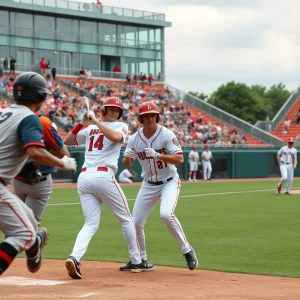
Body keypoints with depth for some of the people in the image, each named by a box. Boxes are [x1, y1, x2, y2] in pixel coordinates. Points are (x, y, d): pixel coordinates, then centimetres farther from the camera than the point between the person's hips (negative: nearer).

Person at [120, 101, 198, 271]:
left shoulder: (166, 135, -17)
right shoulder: (134, 139, -5)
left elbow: (180, 159, -24)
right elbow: (127, 165, -1)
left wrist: (157, 155, -36)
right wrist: (127, 157, -24)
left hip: (169, 182, -5)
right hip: (148, 185, 5)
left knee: (166, 214, -29)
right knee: (136, 222, 2)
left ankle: (187, 251, -13)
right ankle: (140, 259, 24)